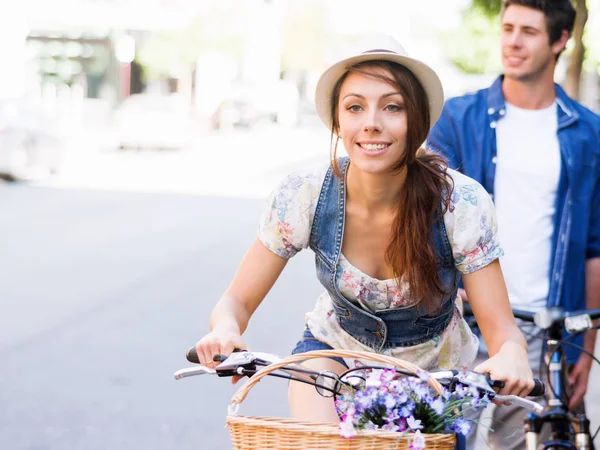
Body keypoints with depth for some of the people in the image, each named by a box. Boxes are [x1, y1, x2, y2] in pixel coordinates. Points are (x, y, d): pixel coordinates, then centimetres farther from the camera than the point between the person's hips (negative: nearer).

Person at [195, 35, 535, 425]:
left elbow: (502, 327, -23)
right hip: (334, 349, -1)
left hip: (432, 370, 1)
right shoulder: (304, 196, -23)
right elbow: (237, 301, -15)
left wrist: (512, 354, -48)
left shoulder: (462, 203, -26)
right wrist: (225, 331, -40)